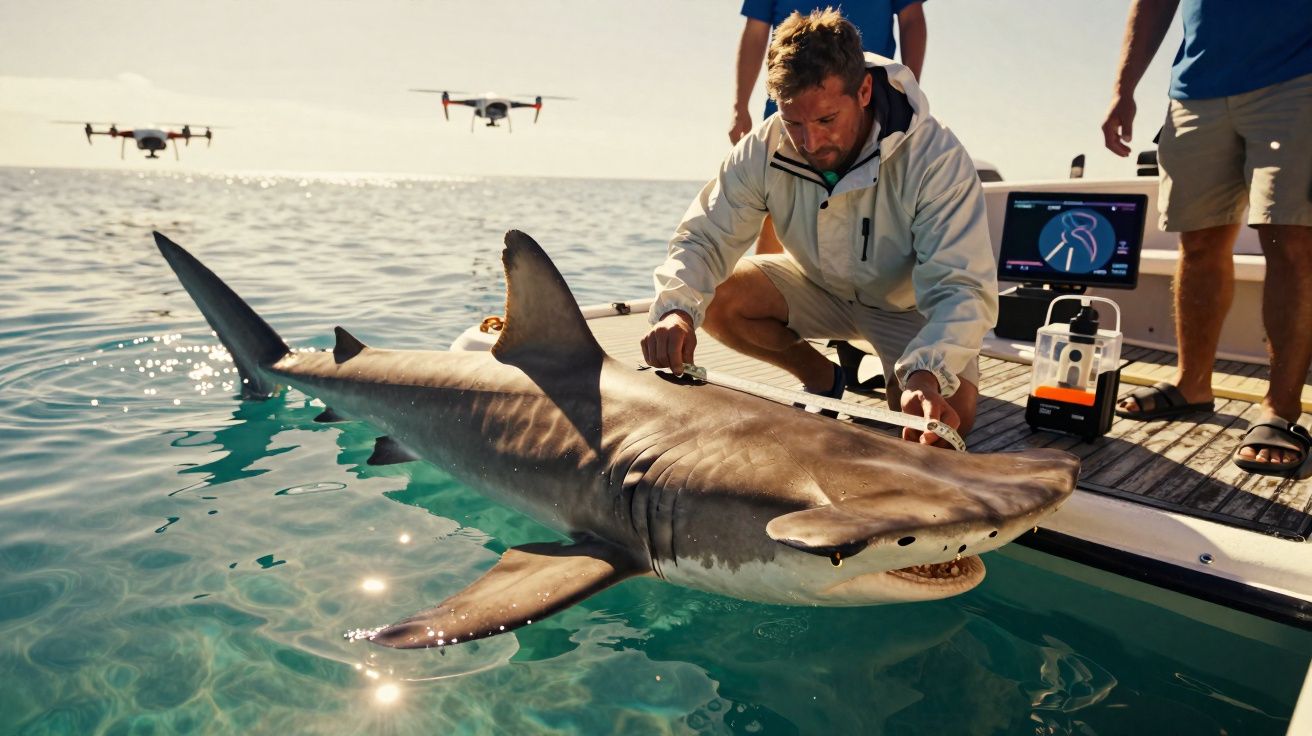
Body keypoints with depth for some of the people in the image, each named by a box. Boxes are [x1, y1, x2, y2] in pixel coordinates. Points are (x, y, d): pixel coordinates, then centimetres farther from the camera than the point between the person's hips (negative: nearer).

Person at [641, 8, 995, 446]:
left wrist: (926, 376, -56)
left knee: (949, 416, -28)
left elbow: (963, 290, -36)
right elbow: (705, 237, -20)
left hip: (910, 304, -3)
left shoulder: (936, 158, -32)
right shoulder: (764, 150, -22)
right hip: (822, 288, 4)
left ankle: (888, 370, 8)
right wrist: (677, 308, -42)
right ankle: (821, 378, 5)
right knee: (713, 299, -19)